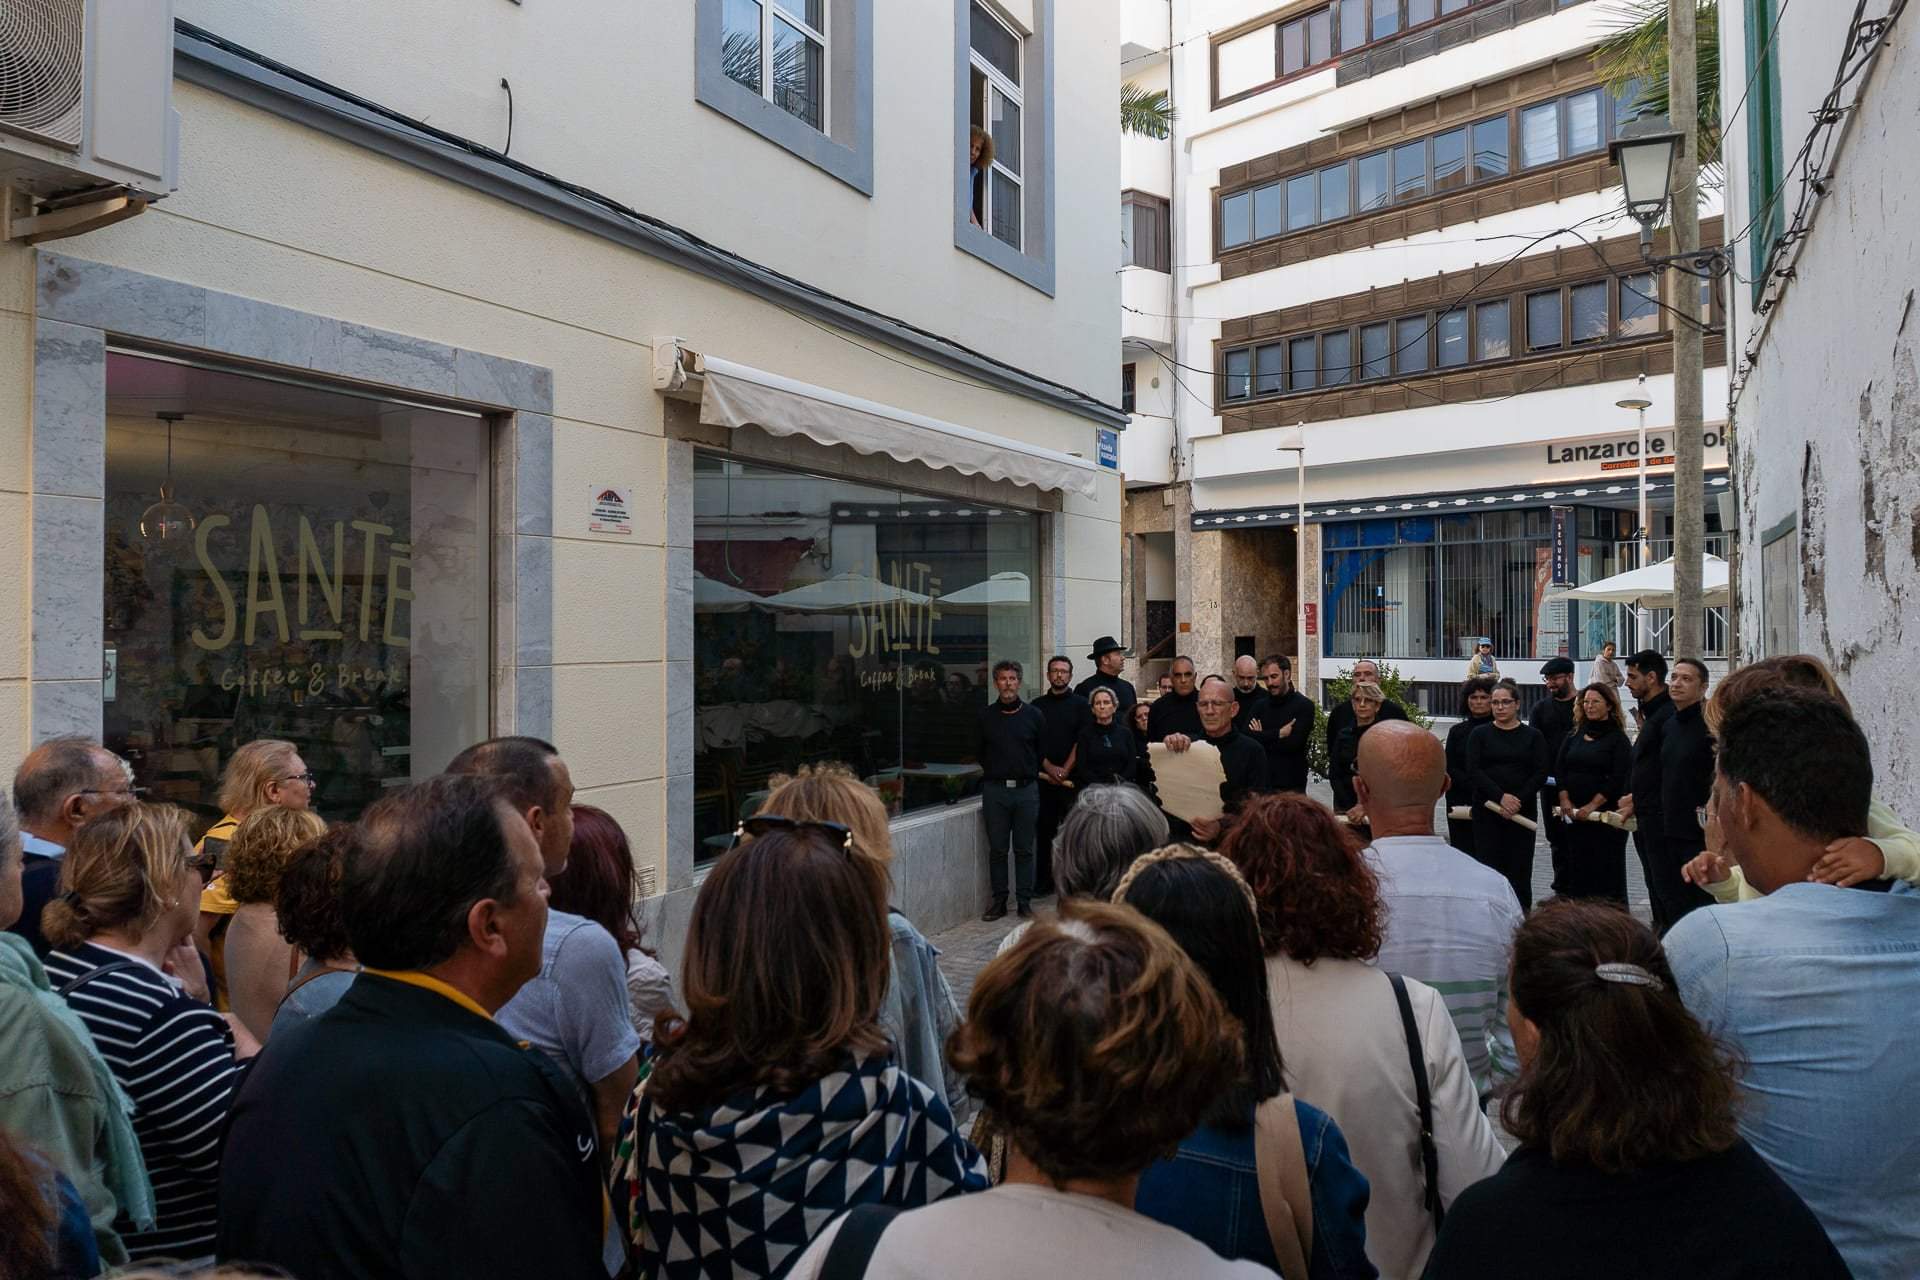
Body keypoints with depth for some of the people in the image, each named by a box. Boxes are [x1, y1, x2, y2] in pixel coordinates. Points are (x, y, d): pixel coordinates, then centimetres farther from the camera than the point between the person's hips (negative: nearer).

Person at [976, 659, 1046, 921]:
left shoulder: (1034, 715, 4)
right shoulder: (984, 716, 4)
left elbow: (1043, 752, 11)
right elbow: (977, 753, 12)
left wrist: (1029, 774, 9)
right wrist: (992, 772, 9)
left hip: (1026, 789, 0)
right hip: (994, 789, 0)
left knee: (1024, 849, 4)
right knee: (997, 849, 4)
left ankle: (1025, 901, 12)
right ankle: (999, 901, 13)